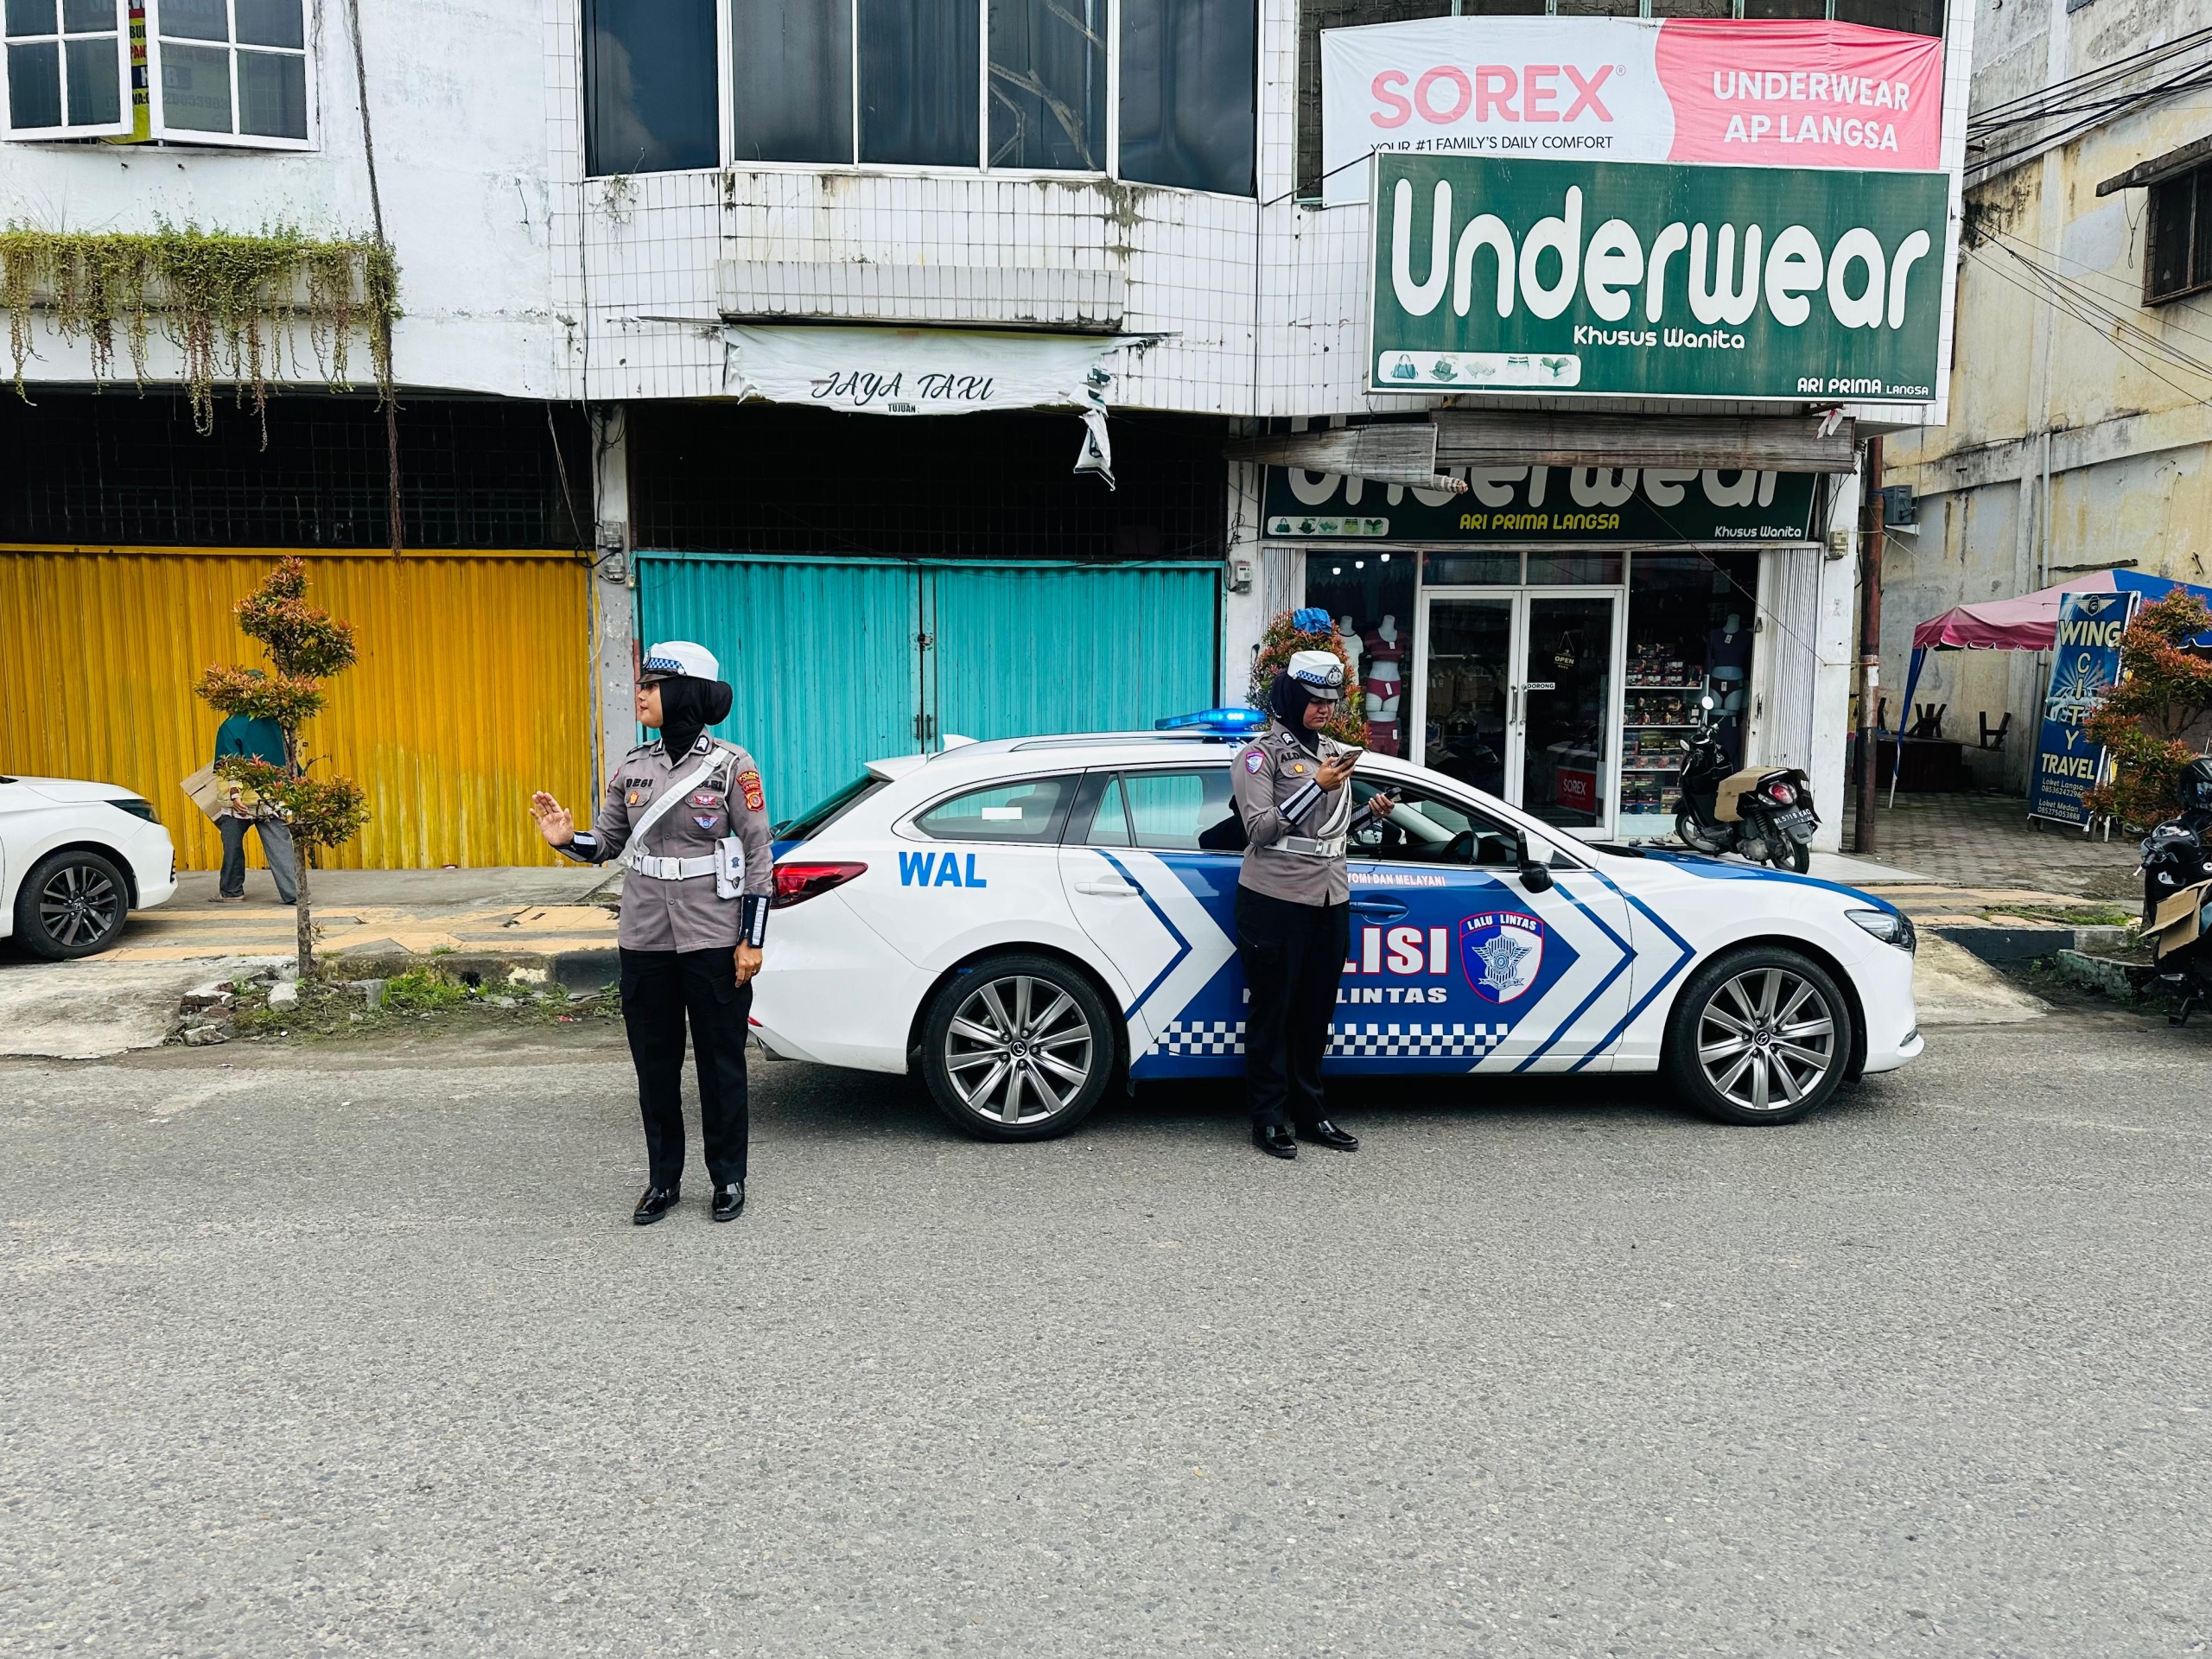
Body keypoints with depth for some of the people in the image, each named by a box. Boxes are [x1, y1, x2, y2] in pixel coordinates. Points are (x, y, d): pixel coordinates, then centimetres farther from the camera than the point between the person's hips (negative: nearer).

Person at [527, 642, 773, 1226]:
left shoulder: (730, 765, -9)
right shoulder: (633, 768, 5)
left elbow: (758, 855, -7)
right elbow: (607, 843, 12)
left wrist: (752, 940, -9)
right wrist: (567, 840, -11)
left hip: (713, 939, -4)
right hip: (646, 942, 5)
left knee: (720, 1062, 7)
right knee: (654, 1064, 11)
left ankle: (728, 1178, 22)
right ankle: (663, 1179, 26)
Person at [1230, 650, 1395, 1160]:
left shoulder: (1337, 753, 15)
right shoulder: (1261, 753, -5)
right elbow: (1260, 829, -14)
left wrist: (1373, 813, 3)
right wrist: (1317, 786, -20)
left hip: (1331, 901, 6)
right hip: (1275, 901, -6)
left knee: (1316, 1011, 11)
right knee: (1272, 1010, 1)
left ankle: (1309, 1110, 22)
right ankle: (1269, 1119, 10)